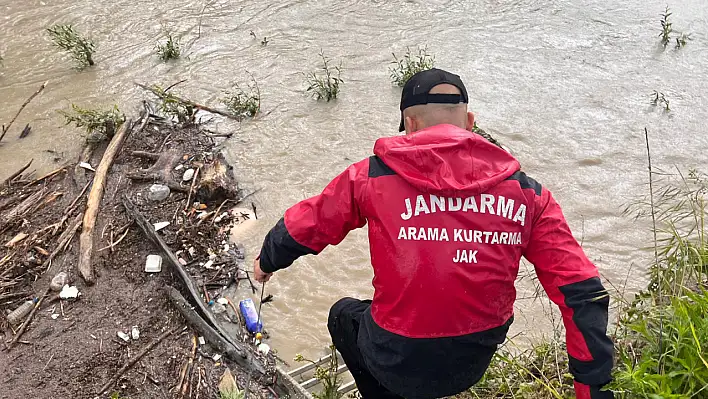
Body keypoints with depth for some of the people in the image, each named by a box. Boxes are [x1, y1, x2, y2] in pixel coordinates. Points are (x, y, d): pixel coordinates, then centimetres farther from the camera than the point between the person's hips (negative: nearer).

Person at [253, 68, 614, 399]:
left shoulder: (372, 177, -10)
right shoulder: (525, 192, -6)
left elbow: (303, 226, 5)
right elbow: (581, 293, -8)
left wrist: (267, 261, 27)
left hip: (397, 360, -3)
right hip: (474, 364, 3)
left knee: (343, 315, 31)